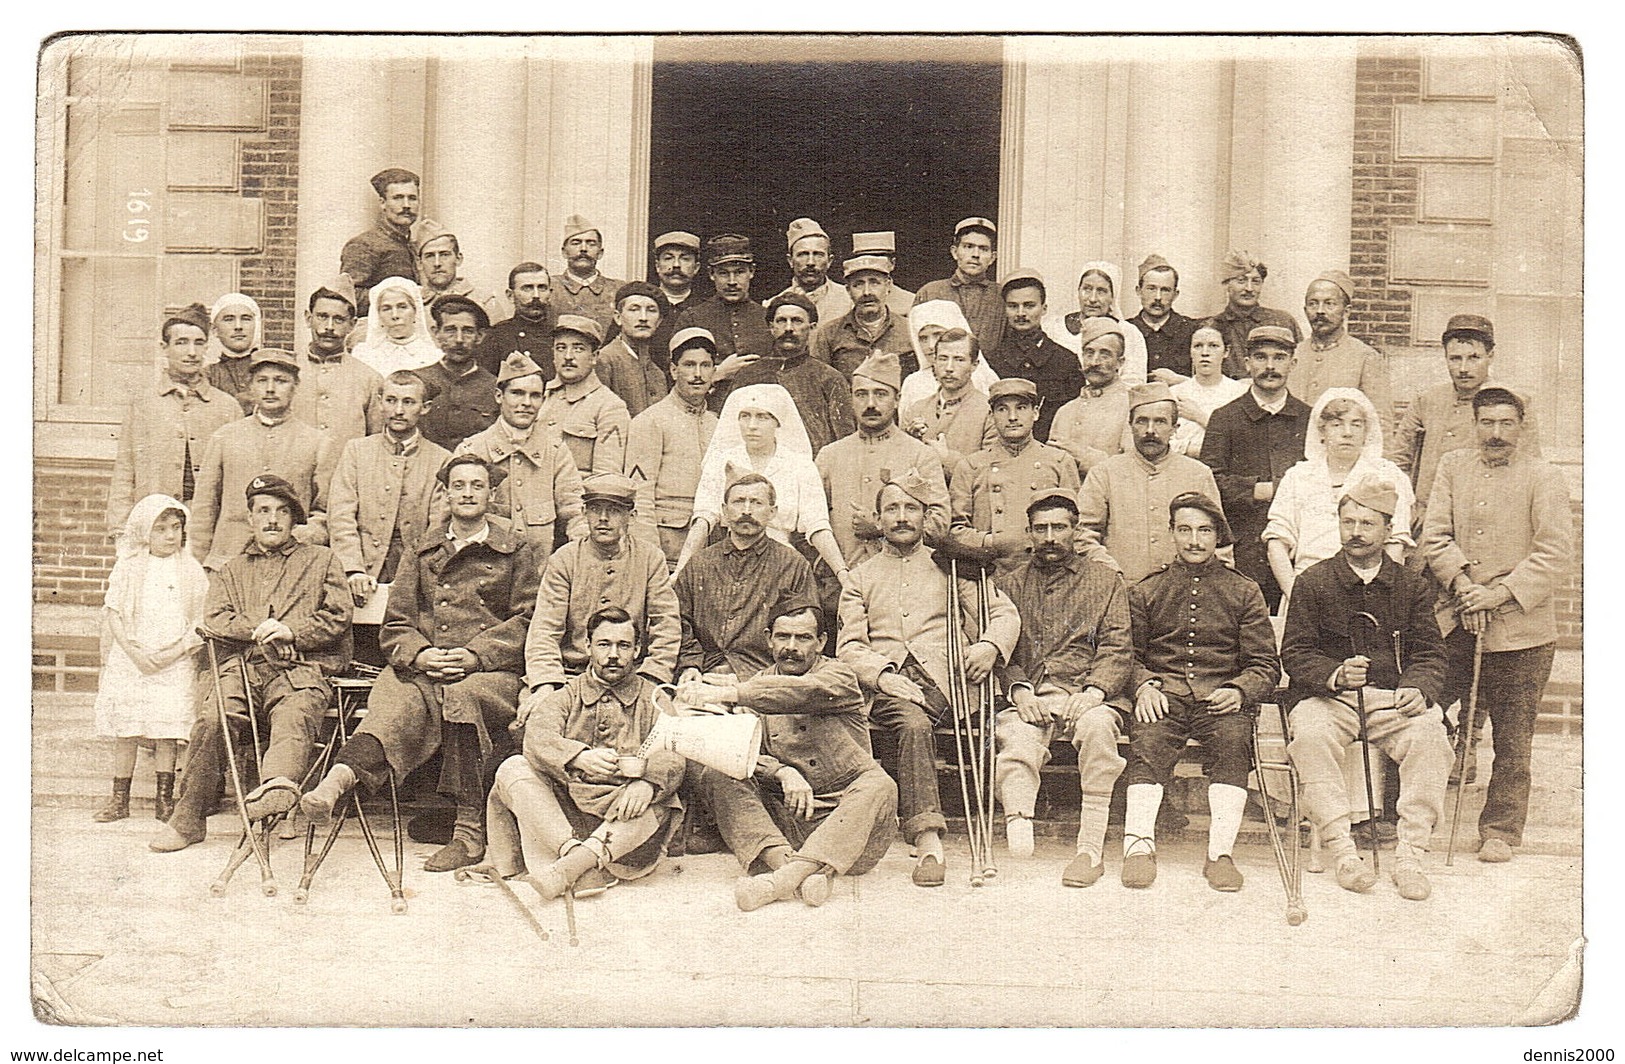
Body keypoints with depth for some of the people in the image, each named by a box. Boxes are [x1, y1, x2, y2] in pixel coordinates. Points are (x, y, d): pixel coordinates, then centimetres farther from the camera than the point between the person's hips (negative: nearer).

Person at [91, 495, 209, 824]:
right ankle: (120, 799, 11)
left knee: (167, 733, -3)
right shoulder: (128, 568, 4)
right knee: (125, 730, 2)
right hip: (129, 659, 1)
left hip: (173, 662, -1)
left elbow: (201, 621, 2)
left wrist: (176, 651, -12)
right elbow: (112, 613, 1)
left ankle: (164, 798, 7)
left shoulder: (191, 570, 4)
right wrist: (134, 652, -10)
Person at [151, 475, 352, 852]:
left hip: (302, 669, -3)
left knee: (293, 715, -36)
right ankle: (189, 818, -15)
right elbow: (214, 620, 14)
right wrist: (258, 630, -4)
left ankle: (277, 787, -63)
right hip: (243, 666, 3)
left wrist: (291, 632, -6)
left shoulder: (321, 560, 22)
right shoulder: (233, 569, 31)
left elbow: (338, 617, 10)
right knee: (211, 719, -25)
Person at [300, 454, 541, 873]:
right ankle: (336, 781, -56)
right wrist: (419, 654, -7)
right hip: (420, 668, 2)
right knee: (395, 704, -31)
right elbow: (395, 625, 16)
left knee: (461, 696, -36)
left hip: (490, 671, -2)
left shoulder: (517, 552, 13)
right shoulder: (420, 551, 21)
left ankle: (469, 831, -33)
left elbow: (528, 620, 4)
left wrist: (475, 655, -11)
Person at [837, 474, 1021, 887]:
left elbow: (1005, 613, 16)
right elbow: (849, 646, 12)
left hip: (940, 676, 0)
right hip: (886, 678, 1)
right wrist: (882, 675, -10)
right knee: (914, 724, -35)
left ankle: (923, 835, -37)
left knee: (916, 723, -37)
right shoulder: (860, 578, 25)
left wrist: (990, 645, -8)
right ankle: (927, 838, -43)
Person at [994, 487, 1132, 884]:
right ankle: (1019, 834, -46)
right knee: (1016, 738, -33)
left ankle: (1091, 848, -32)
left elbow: (1117, 650, 7)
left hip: (1087, 697, -1)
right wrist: (1018, 689, -9)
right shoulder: (1009, 584, 22)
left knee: (1097, 725, -35)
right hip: (1027, 699, 1)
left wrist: (1093, 692, -12)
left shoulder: (1105, 581, 18)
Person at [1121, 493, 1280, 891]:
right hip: (1164, 695, 1)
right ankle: (1139, 843, -39)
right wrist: (1144, 686, -5)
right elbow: (1130, 656, 17)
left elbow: (1265, 667, 13)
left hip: (1222, 697, 0)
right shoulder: (1145, 591, 21)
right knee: (1147, 742, -32)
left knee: (1233, 740, -33)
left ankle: (1221, 853, -36)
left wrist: (1238, 692, -9)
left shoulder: (1244, 592, 19)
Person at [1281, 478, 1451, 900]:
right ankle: (1343, 853, -29)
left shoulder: (1411, 587, 12)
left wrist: (1417, 689, -14)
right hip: (1326, 695, -1)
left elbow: (1429, 654, 9)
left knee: (1429, 736, -30)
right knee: (1311, 738, -34)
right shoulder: (1313, 582, 6)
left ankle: (1409, 856, -24)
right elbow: (1295, 653, 1)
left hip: (1393, 698, 1)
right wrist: (1336, 675, -19)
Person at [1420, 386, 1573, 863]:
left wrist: (1500, 592, -16)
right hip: (1457, 625, 3)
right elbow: (1435, 535, 3)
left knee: (1512, 740, 4)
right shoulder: (1453, 467, 9)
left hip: (1521, 630, -2)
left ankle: (1500, 830, 16)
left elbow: (1555, 552, -8)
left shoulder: (1543, 478, -1)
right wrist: (1461, 583, -12)